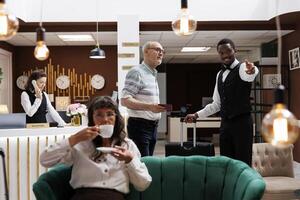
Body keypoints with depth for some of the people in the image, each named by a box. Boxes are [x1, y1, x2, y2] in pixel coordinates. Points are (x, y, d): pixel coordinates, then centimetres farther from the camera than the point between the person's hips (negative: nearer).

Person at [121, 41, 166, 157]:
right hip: (140, 126, -9)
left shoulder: (153, 75, 17)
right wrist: (149, 107, -29)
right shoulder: (136, 72, -12)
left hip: (153, 126, 9)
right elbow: (125, 100, -20)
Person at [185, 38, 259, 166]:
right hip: (225, 124, 7)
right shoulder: (220, 74, 14)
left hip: (241, 122, -7)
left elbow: (251, 73, -35)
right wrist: (196, 115, 14)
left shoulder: (242, 68, -8)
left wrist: (251, 71, -59)